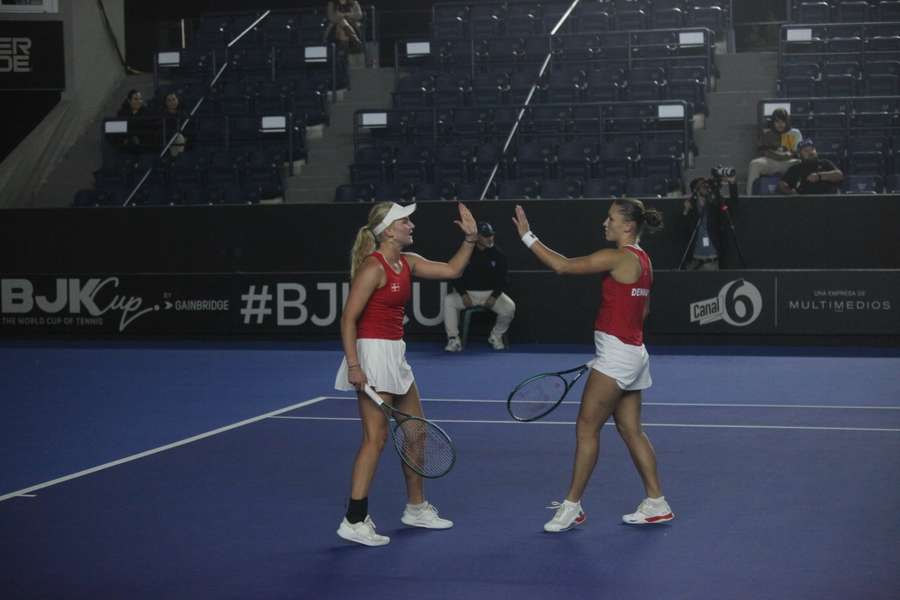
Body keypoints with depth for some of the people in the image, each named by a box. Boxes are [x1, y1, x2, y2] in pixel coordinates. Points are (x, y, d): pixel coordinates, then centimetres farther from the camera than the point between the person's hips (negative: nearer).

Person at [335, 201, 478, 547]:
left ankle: (416, 508, 31)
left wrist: (470, 238, 8)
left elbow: (451, 270, 19)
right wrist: (353, 365, -24)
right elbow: (348, 318, -18)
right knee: (375, 438, -10)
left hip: (395, 355, 10)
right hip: (372, 353, -10)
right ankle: (354, 521, -6)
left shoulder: (407, 263, 10)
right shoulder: (373, 267, -16)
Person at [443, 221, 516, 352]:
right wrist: (463, 294, -15)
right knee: (448, 301, -26)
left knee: (509, 307, -25)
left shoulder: (497, 254, -2)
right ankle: (453, 340, -18)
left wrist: (494, 297, -12)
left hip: (491, 293, 0)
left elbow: (501, 279, 2)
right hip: (468, 292, 0)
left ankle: (496, 336, 3)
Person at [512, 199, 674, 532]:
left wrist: (528, 236, -12)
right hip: (633, 353, 10)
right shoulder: (641, 260, 13)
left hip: (616, 355, -10)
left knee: (587, 428, -3)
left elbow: (562, 266, -19)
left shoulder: (619, 258, -16)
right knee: (631, 430, 13)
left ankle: (572, 506, 3)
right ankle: (656, 504, 16)